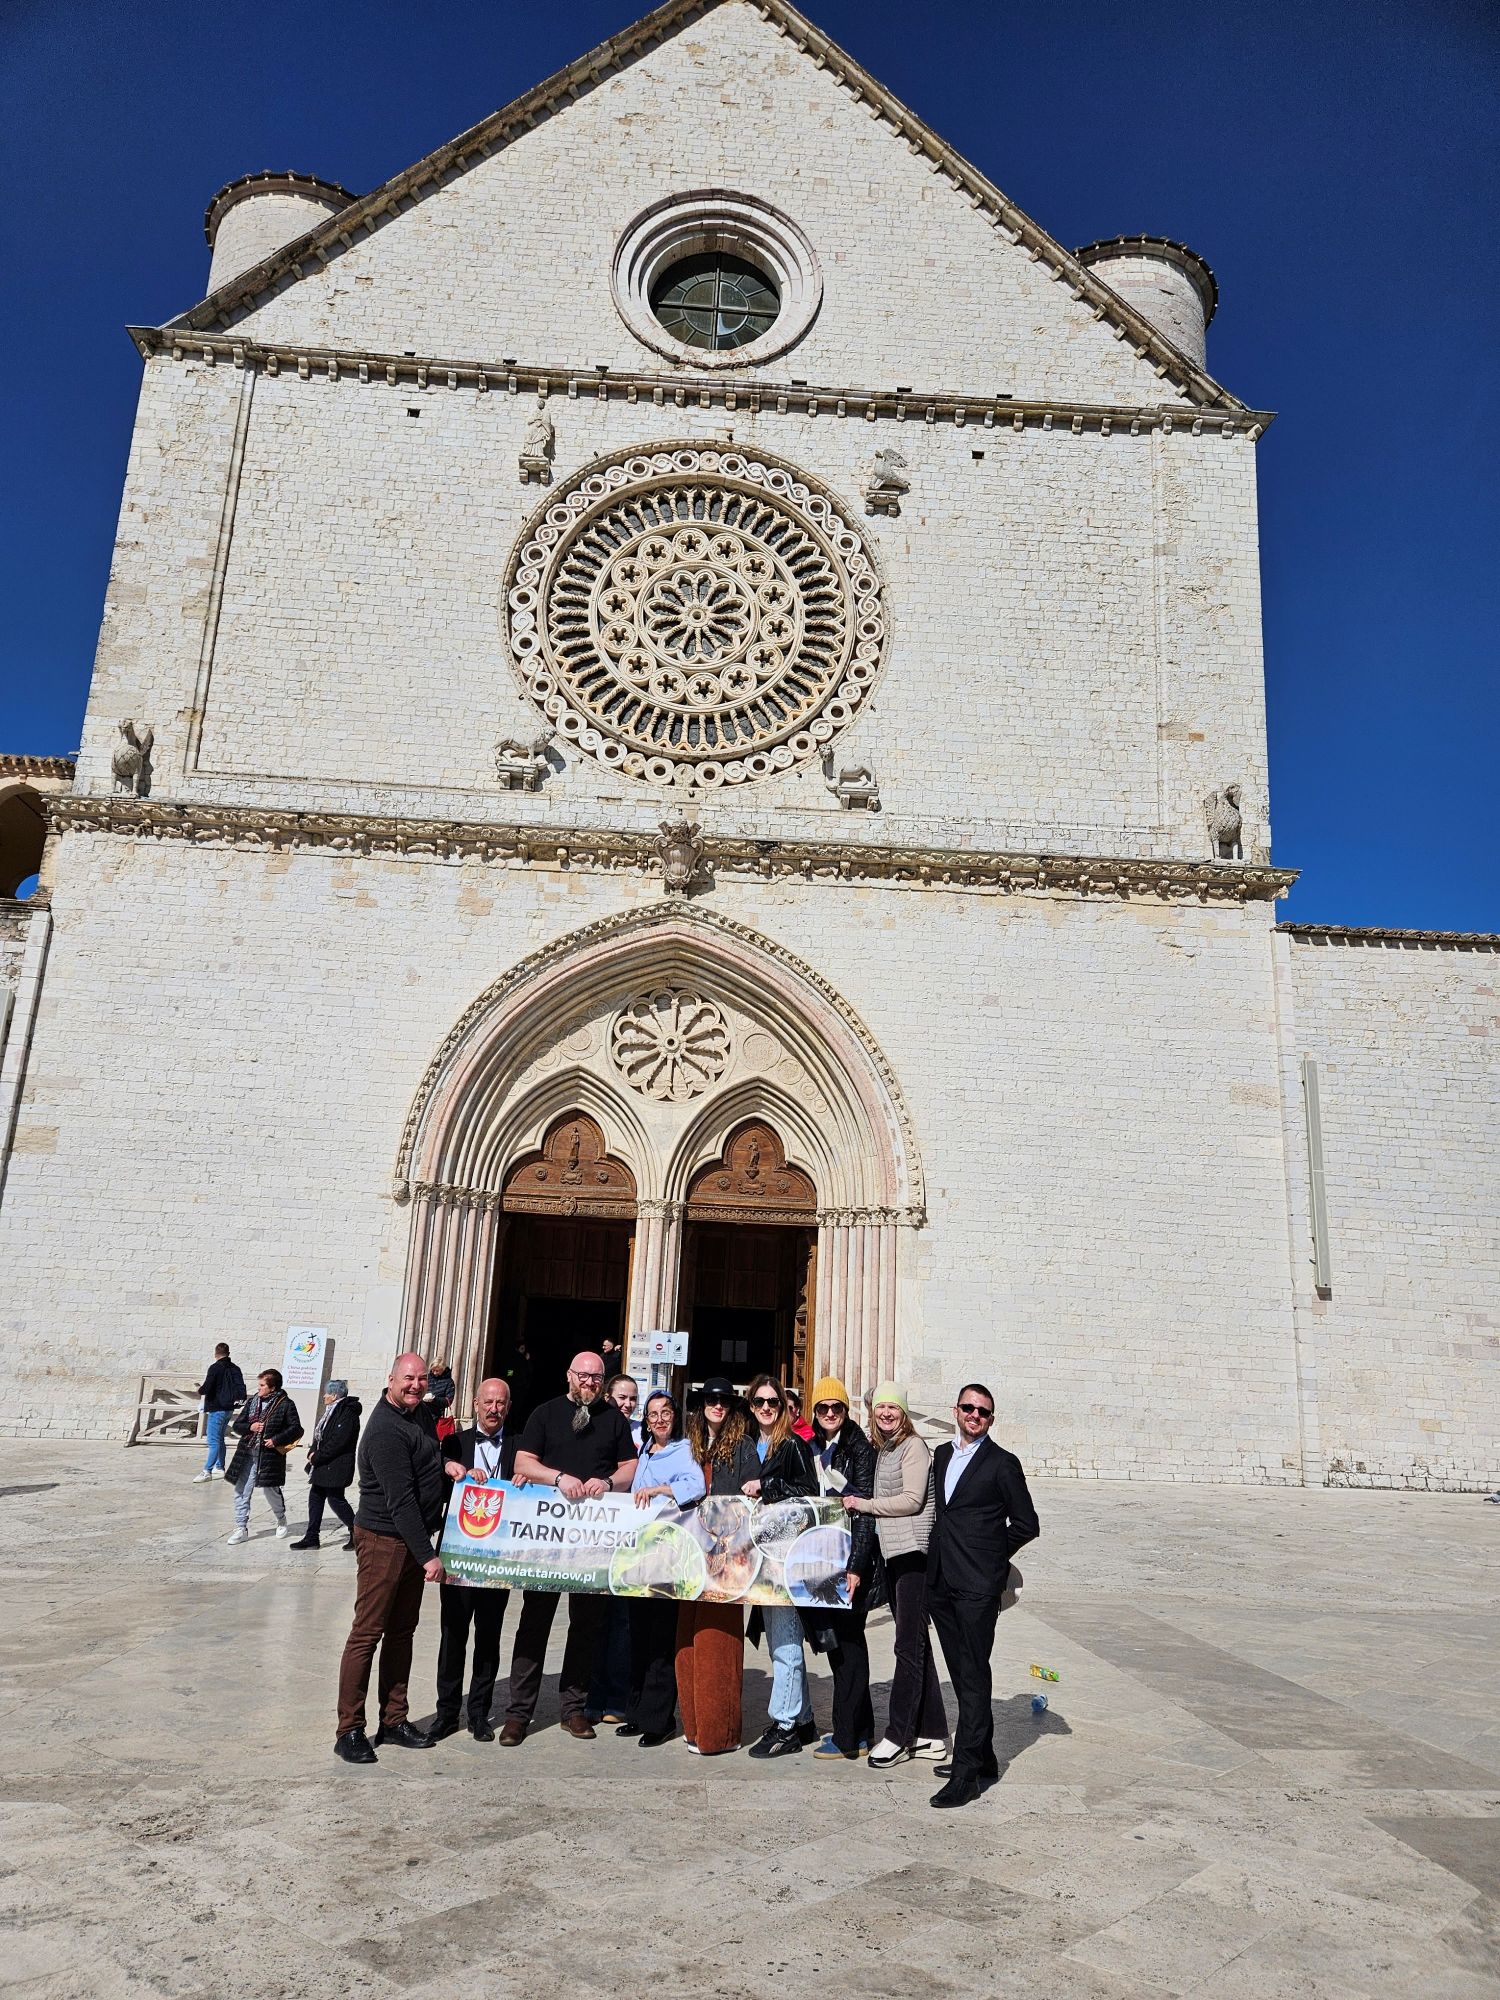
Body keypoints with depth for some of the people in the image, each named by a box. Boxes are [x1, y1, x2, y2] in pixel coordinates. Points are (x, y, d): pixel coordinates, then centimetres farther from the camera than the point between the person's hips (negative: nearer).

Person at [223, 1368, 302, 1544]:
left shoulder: (285, 1405, -7)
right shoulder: (252, 1401, 7)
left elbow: (296, 1429, -10)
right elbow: (237, 1425, 11)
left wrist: (276, 1440, -18)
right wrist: (250, 1427, -9)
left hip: (270, 1455, -5)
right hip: (247, 1455, 5)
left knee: (271, 1490, 5)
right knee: (241, 1492, 3)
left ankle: (281, 1521, 31)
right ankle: (241, 1529, 13)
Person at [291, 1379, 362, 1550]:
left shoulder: (348, 1413, -18)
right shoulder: (331, 1410, 13)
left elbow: (338, 1442, -24)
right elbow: (320, 1436, 17)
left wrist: (317, 1457, -18)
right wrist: (312, 1453, 1)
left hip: (336, 1466, -10)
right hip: (322, 1465, 10)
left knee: (335, 1499, -4)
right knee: (315, 1497, 11)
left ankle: (356, 1533, 11)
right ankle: (311, 1537, 18)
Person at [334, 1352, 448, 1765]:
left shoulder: (417, 1416, 9)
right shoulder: (386, 1429, -20)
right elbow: (400, 1500, -23)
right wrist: (427, 1556, -23)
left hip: (414, 1540, 9)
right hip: (384, 1540, -9)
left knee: (402, 1631, 14)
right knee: (367, 1634, -2)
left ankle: (394, 1720, 22)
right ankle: (349, 1731, 5)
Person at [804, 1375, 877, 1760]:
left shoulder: (860, 1448, -10)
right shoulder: (813, 1449, 10)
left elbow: (865, 1508, -14)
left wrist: (856, 1565, -18)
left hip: (852, 1556, -7)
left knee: (848, 1640, -2)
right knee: (835, 1640, 12)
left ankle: (847, 1736, 6)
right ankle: (861, 1730, 23)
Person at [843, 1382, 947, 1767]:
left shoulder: (913, 1446, -8)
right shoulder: (880, 1449, 16)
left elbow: (912, 1500, -16)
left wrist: (864, 1504, -10)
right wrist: (861, 1506, 8)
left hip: (914, 1553, -9)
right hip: (893, 1554, 9)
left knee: (909, 1645, -4)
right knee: (916, 1644, 11)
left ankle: (898, 1735, 0)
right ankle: (931, 1735, 17)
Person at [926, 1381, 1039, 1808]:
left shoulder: (1002, 1464, -5)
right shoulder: (941, 1455, 13)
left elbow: (1026, 1524, -2)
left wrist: (990, 1556, 2)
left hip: (977, 1585, -7)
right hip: (940, 1582, 7)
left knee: (973, 1676, -5)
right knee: (962, 1673, 14)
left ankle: (965, 1774, -2)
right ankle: (983, 1758, 26)